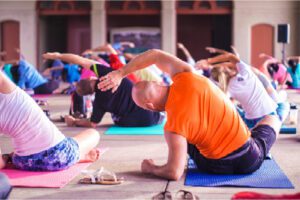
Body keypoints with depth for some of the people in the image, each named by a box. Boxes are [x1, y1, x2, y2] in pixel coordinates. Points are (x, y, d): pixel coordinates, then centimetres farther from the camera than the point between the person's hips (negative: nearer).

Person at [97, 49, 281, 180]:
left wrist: (150, 169, -5)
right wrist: (120, 73, 2)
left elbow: (174, 173, -24)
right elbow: (155, 55, -1)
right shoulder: (186, 77, -16)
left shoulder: (174, 126, -24)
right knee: (272, 119, 33)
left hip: (217, 167, -2)